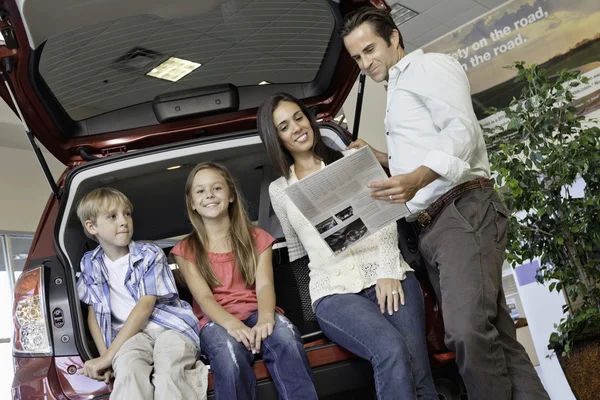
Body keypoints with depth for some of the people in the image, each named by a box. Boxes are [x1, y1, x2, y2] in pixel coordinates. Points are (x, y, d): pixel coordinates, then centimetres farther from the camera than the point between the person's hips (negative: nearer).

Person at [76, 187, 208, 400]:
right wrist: (104, 355, -5)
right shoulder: (91, 264, 11)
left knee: (170, 372, -37)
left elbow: (144, 307, -7)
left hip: (170, 326, -1)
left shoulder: (150, 255, 1)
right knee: (128, 368, -36)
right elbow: (93, 313, 14)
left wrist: (109, 355, -13)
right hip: (130, 334, 2)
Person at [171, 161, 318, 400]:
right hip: (216, 320, -1)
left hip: (254, 312, 1)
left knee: (287, 339, -35)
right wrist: (231, 323, -27)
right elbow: (203, 297, -4)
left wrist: (265, 317, -27)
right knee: (230, 357, -37)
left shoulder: (256, 239, 14)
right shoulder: (186, 250, 10)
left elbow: (264, 285, -2)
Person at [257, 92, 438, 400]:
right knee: (391, 351, -31)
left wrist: (387, 270, -9)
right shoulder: (278, 190, 17)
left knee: (418, 373, -22)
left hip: (385, 274, 1)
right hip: (334, 290, -1)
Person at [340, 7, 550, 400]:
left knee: (467, 329, -25)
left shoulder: (429, 66, 2)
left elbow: (462, 131, -15)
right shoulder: (398, 91, 30)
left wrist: (417, 179, -31)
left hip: (465, 211, -9)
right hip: (430, 227, 9)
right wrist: (377, 157, 21)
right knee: (494, 337, 1)